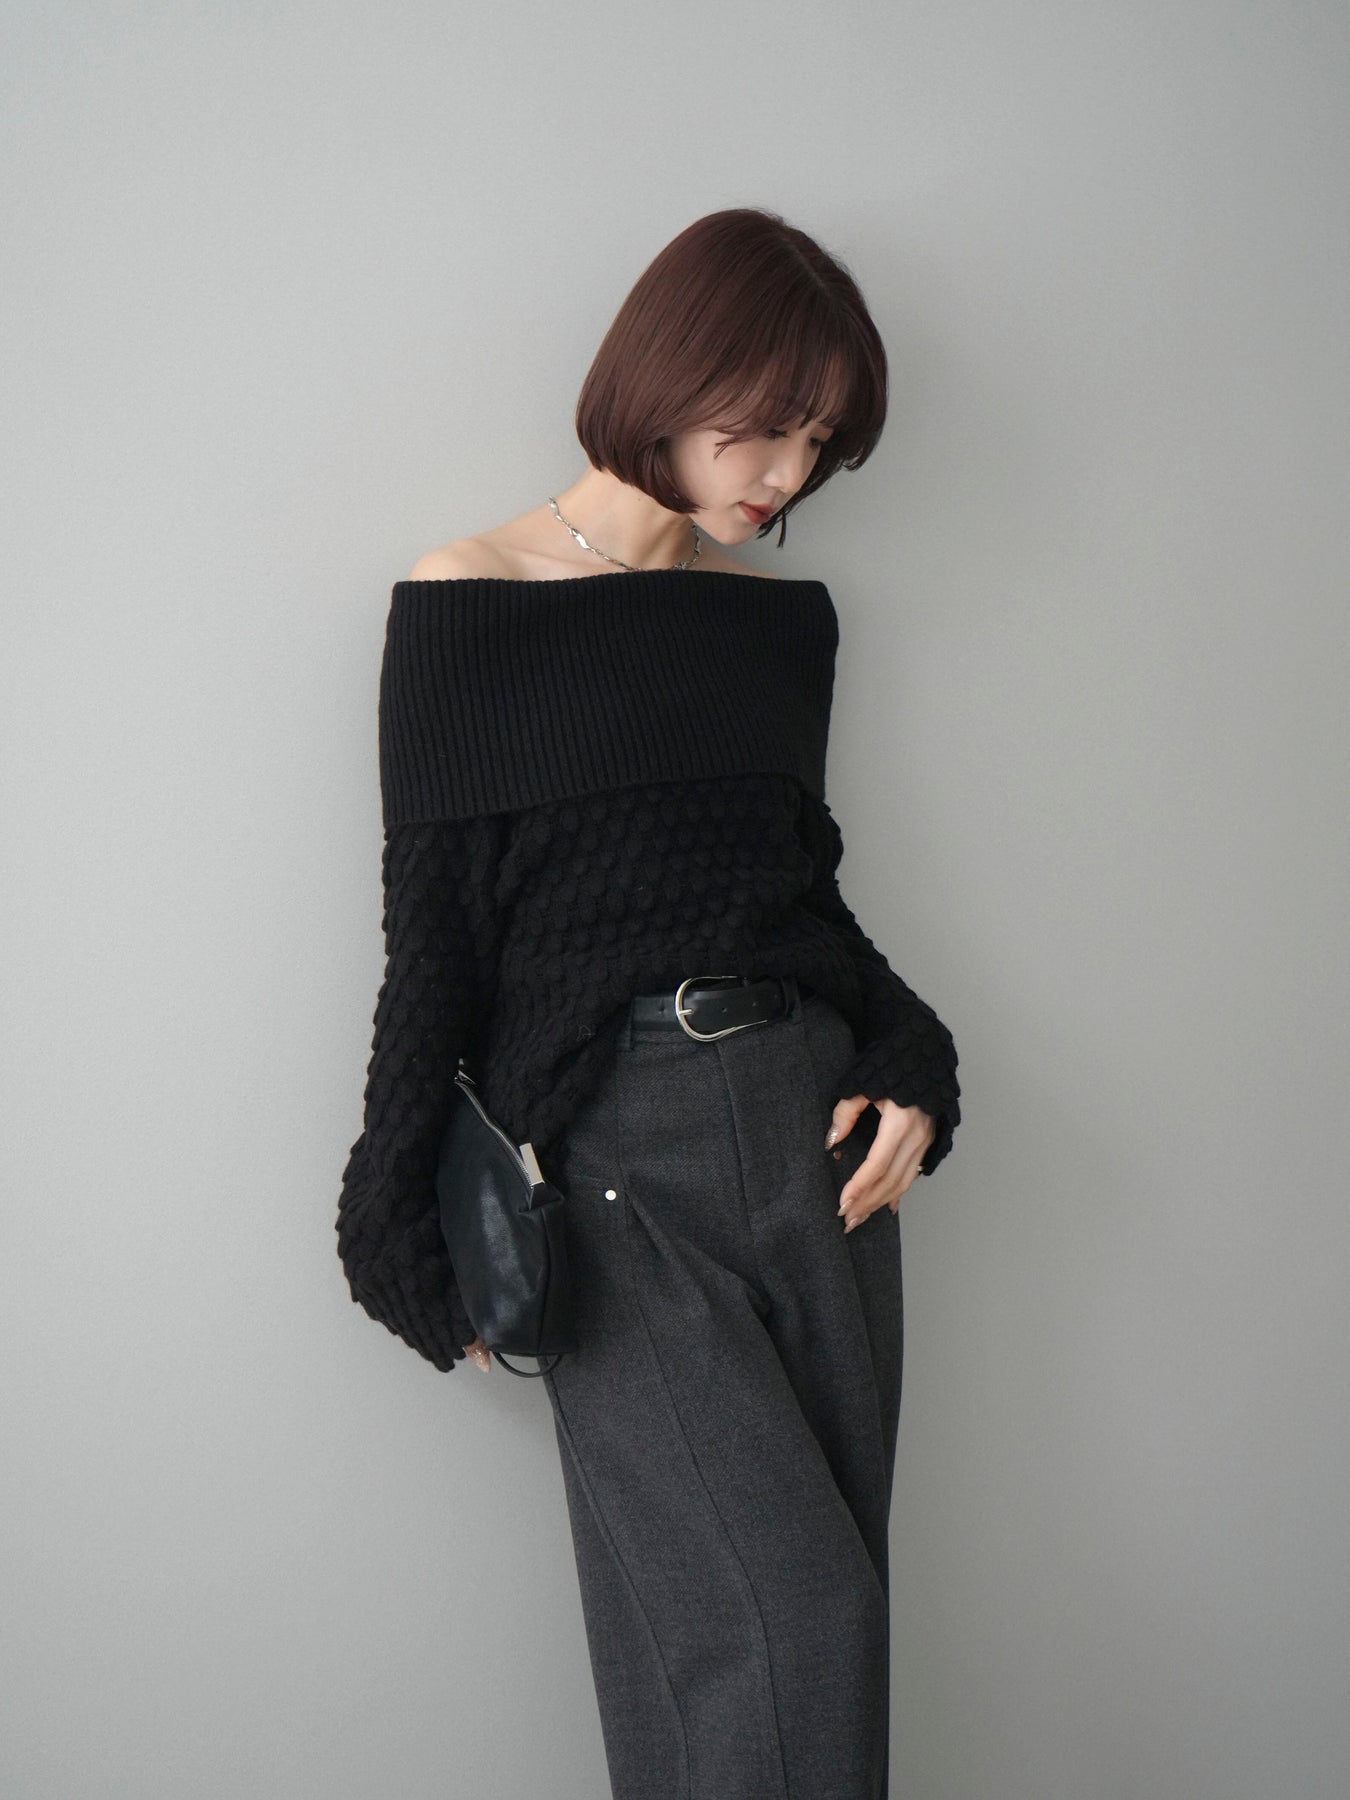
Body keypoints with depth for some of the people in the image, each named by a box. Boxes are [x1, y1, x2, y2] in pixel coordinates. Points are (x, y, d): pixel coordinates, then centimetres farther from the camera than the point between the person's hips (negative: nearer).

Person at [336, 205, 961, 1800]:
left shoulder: (783, 616, 15)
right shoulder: (465, 603, 1)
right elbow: (431, 919, 0)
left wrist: (910, 1065, 3)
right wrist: (415, 1223, -1)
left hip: (816, 1121, 5)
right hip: (611, 1142, -5)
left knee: (816, 1631, 4)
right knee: (779, 1626, -13)